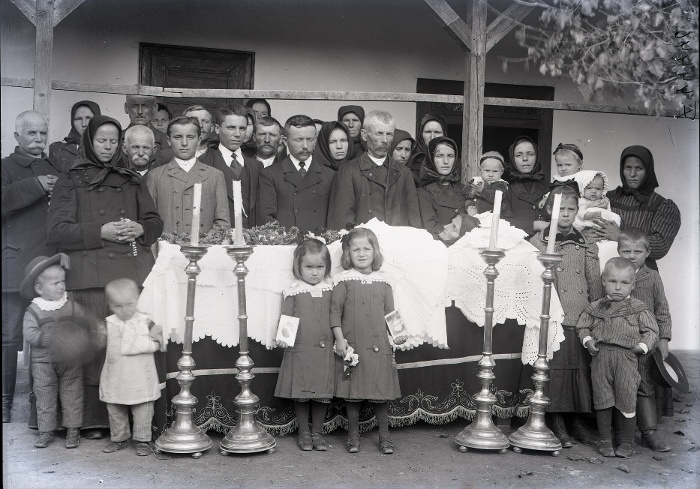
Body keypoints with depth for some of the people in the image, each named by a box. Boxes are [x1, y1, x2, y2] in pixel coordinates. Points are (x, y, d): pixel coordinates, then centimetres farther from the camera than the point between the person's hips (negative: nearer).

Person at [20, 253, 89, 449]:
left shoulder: (72, 306, -1)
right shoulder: (34, 310, -6)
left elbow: (85, 323, -1)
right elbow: (30, 334, -15)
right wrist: (50, 340, -27)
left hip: (71, 361, 1)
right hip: (43, 362, -1)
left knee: (72, 395, 6)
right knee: (45, 396, 7)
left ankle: (73, 430, 17)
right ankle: (46, 431, 19)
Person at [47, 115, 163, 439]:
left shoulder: (132, 181, 22)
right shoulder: (70, 183, 12)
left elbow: (155, 222, 22)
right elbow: (55, 231, 1)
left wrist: (140, 229, -1)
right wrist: (100, 232, -11)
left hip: (135, 273, 3)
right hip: (91, 277, -2)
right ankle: (95, 420, 2)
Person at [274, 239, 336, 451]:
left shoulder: (330, 288, 6)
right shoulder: (294, 290, 0)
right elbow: (285, 316, -1)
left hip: (325, 350, 2)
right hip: (300, 350, -2)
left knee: (323, 394, 8)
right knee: (301, 394, 7)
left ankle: (317, 432, 22)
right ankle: (304, 432, 22)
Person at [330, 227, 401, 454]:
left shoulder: (383, 282, 6)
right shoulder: (344, 280, -1)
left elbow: (390, 315, 10)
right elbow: (335, 310, -3)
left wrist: (393, 343, 7)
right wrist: (339, 338, -10)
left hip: (379, 346, 2)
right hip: (352, 346, -2)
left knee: (381, 393, 6)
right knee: (352, 394, 5)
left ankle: (384, 436, 20)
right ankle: (353, 435, 20)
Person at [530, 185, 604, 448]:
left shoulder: (587, 245, 11)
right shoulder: (538, 242, 4)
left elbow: (595, 283, 12)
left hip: (581, 318, 3)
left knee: (581, 368, 5)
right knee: (555, 367, -2)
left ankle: (578, 421, 18)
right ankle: (557, 422, 10)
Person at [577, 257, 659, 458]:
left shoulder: (638, 309, 3)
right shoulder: (595, 308, 9)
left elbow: (651, 330, 6)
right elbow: (583, 326, 15)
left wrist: (643, 345, -9)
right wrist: (588, 340, -2)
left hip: (626, 359, -2)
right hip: (601, 358, 2)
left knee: (626, 401, 2)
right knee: (602, 400, 7)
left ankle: (628, 442, 17)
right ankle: (605, 440, 20)